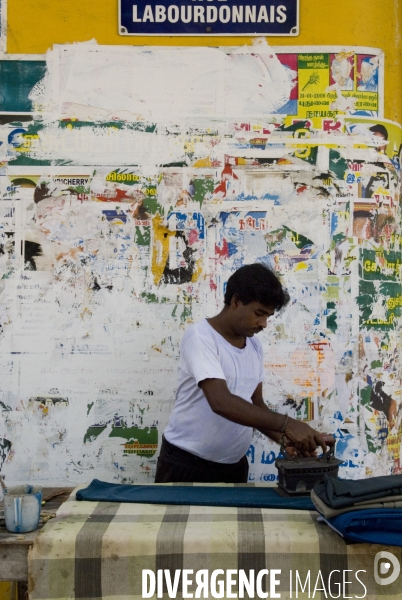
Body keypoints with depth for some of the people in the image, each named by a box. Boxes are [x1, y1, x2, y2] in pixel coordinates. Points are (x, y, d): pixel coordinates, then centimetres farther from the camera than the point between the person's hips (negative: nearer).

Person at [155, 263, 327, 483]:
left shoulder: (254, 345, 6)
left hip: (234, 465, 6)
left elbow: (256, 405, 12)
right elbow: (221, 402, -29)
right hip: (186, 462, -6)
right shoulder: (200, 336, -17)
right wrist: (286, 423, -33)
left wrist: (284, 437, -7)